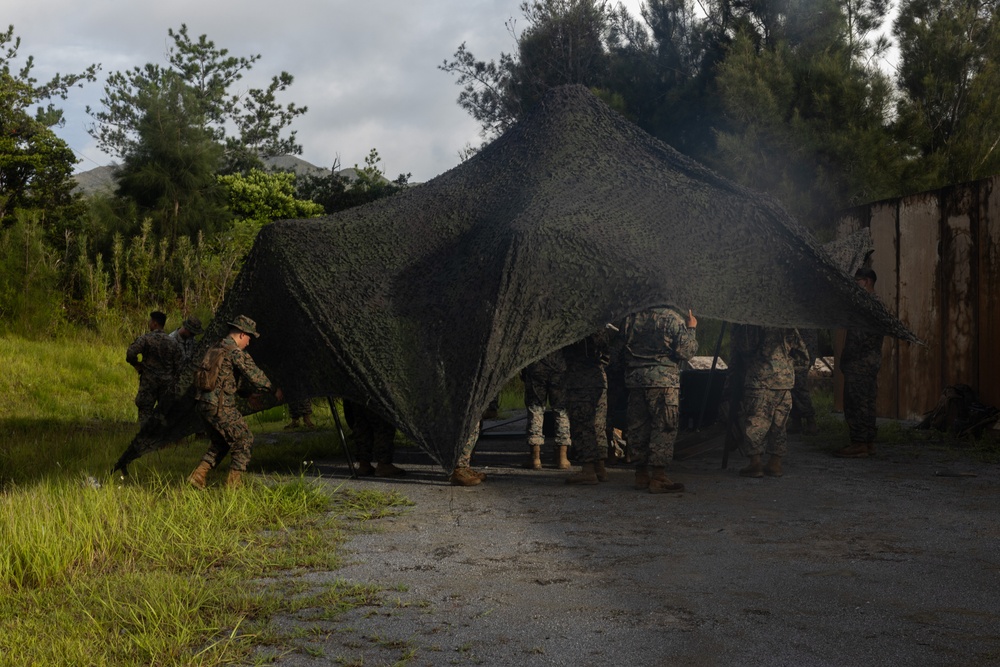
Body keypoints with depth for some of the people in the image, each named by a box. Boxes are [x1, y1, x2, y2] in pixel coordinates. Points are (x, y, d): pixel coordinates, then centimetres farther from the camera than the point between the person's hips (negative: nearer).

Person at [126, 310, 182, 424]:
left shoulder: (146, 338, -7)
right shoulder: (173, 342, 4)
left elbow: (130, 354, -19)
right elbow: (178, 365, 3)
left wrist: (137, 365, 0)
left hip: (149, 381, -3)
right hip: (167, 382, 3)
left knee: (145, 411, 2)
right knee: (165, 412, 10)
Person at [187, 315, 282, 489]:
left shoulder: (216, 348, 18)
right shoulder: (236, 352, -10)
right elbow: (254, 375, -9)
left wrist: (250, 391, 35)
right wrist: (274, 390, 3)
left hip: (204, 404, 9)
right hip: (221, 407, -9)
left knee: (220, 442, 23)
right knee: (244, 439, 4)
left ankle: (197, 476, 16)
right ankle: (233, 483, 4)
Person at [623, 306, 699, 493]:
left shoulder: (632, 316, 8)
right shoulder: (672, 317, -7)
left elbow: (621, 346, 14)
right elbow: (686, 351, -6)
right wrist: (690, 329, 8)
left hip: (634, 378, 6)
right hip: (663, 379, -6)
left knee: (638, 428, 11)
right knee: (665, 428, -2)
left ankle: (641, 474, 19)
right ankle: (658, 477, -6)